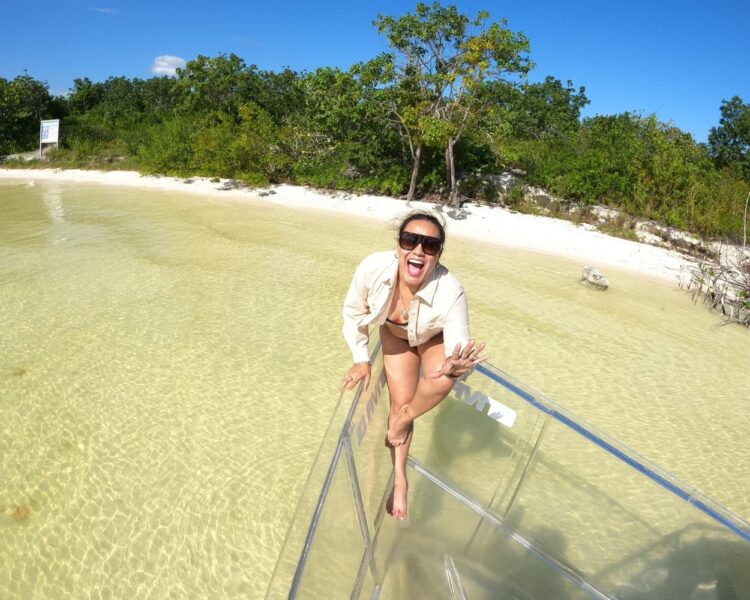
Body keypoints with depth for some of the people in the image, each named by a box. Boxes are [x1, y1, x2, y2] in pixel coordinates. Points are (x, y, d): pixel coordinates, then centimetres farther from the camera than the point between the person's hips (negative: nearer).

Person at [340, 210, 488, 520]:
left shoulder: (450, 293, -42)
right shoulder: (373, 268, -36)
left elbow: (458, 347, -37)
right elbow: (353, 312, -15)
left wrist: (454, 366, -60)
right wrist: (360, 359, -14)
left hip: (435, 338, -1)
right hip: (395, 335, 2)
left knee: (442, 379, -31)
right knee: (400, 402, -1)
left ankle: (402, 421, 1)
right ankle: (399, 480, 22)